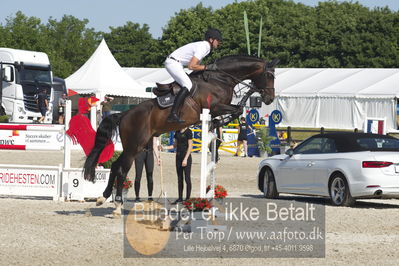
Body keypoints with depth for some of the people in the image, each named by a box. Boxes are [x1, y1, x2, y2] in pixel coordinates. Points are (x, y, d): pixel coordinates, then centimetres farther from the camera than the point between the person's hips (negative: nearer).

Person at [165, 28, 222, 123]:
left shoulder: (205, 47, 12)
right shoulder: (202, 48, -19)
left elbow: (196, 64, 15)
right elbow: (191, 66, -24)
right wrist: (207, 67, -18)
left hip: (176, 63, 11)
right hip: (173, 63, -11)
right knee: (187, 86, -21)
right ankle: (173, 114, -29)